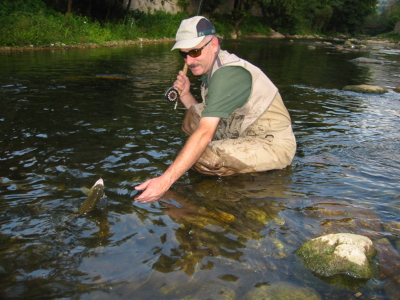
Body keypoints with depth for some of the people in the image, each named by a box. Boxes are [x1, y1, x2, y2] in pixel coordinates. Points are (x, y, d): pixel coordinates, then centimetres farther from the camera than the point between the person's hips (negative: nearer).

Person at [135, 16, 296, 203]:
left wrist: (165, 181, -37)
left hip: (275, 145, -9)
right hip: (246, 135, 9)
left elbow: (205, 133, -33)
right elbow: (206, 118, 10)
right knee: (191, 119, 3)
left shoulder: (227, 74, -23)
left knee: (202, 157, -29)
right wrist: (185, 95, -7)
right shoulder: (211, 68, 7)